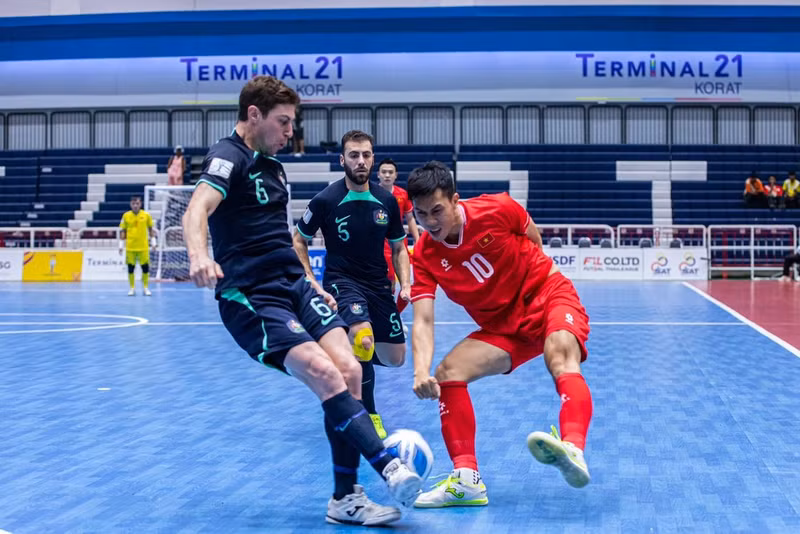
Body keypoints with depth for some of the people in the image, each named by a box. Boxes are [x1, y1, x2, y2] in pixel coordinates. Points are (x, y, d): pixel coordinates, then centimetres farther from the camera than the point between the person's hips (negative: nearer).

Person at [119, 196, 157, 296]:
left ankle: (146, 288, 12)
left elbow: (151, 229, 10)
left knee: (145, 267, 0)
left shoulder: (146, 215, 1)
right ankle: (132, 288, 14)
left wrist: (153, 242, 6)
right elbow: (123, 231, 7)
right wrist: (121, 245, 5)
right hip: (130, 247, 0)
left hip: (143, 247, 0)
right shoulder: (126, 216, 2)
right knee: (130, 268, 3)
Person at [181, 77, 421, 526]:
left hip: (295, 286, 7)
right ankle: (387, 465, -29)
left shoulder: (273, 165, 19)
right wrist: (199, 255, -47)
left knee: (348, 370, -12)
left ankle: (346, 498, -7)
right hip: (249, 298, -7)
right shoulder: (228, 157, -7)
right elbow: (197, 209, -27)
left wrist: (311, 286, 29)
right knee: (324, 373, -26)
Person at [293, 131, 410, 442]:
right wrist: (312, 283, -7)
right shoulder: (326, 200, -11)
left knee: (395, 358, 5)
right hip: (341, 281, -5)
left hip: (379, 285, 5)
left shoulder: (387, 201, -1)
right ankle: (369, 414, -10)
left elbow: (398, 248, 12)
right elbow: (298, 242, 2)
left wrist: (406, 285, -2)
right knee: (364, 339, -31)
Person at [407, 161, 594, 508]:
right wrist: (421, 371, -37)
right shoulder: (424, 256, -11)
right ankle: (467, 479, -10)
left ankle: (573, 451, -59)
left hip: (548, 296, -4)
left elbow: (534, 241, 7)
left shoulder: (497, 209, -17)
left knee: (561, 355, -36)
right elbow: (422, 321, -21)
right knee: (446, 373, -14)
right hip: (502, 326, 4)